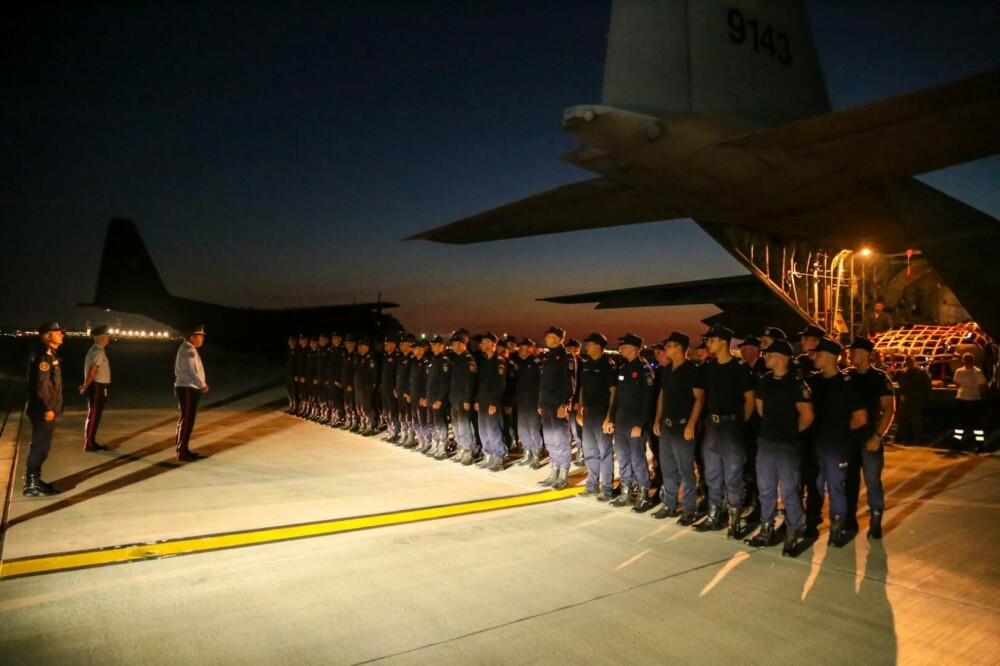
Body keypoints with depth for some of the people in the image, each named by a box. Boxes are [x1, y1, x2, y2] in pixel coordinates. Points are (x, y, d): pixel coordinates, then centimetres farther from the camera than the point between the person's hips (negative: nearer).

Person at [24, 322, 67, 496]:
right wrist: (47, 408, -21)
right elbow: (40, 385, -23)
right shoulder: (43, 356, -17)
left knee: (41, 446, 17)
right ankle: (31, 485, 4)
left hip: (48, 409, 10)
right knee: (39, 446, -3)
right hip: (43, 411, -10)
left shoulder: (50, 354, 14)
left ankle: (34, 480, 26)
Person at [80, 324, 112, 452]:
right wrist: (85, 386, -14)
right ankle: (88, 444, 0)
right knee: (93, 415, -4)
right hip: (97, 387, -10)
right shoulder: (98, 352, -17)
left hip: (98, 387, 10)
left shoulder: (95, 350, 15)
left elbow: (90, 370, 17)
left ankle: (92, 442, 22)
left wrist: (86, 386, 18)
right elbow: (92, 371, -22)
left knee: (95, 415, 15)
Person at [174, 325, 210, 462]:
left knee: (188, 420, 14)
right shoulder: (188, 350, -15)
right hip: (187, 389, -10)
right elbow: (191, 371, -19)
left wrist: (201, 384, 8)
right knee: (186, 420, -7)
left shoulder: (190, 349, 15)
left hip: (191, 388, 10)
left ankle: (184, 449, 22)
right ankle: (181, 452, -3)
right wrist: (203, 385, -10)